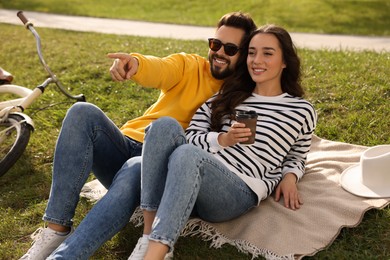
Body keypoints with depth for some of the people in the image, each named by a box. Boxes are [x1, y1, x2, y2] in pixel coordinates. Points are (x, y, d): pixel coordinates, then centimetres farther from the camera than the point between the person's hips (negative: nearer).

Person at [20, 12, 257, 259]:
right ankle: (56, 229, -26)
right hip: (128, 144, 4)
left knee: (135, 171, -39)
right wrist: (136, 62, -35)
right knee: (83, 112, -24)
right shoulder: (189, 65, 10)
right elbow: (160, 69, -11)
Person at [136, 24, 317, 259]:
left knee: (187, 154, -35)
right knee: (166, 124, -25)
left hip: (240, 191, -4)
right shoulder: (228, 96, 20)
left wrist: (290, 177, 3)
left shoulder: (302, 111, 12)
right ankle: (149, 235, -30)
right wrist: (222, 140, -8)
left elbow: (296, 157, 25)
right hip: (192, 178, 4)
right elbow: (191, 137, 11)